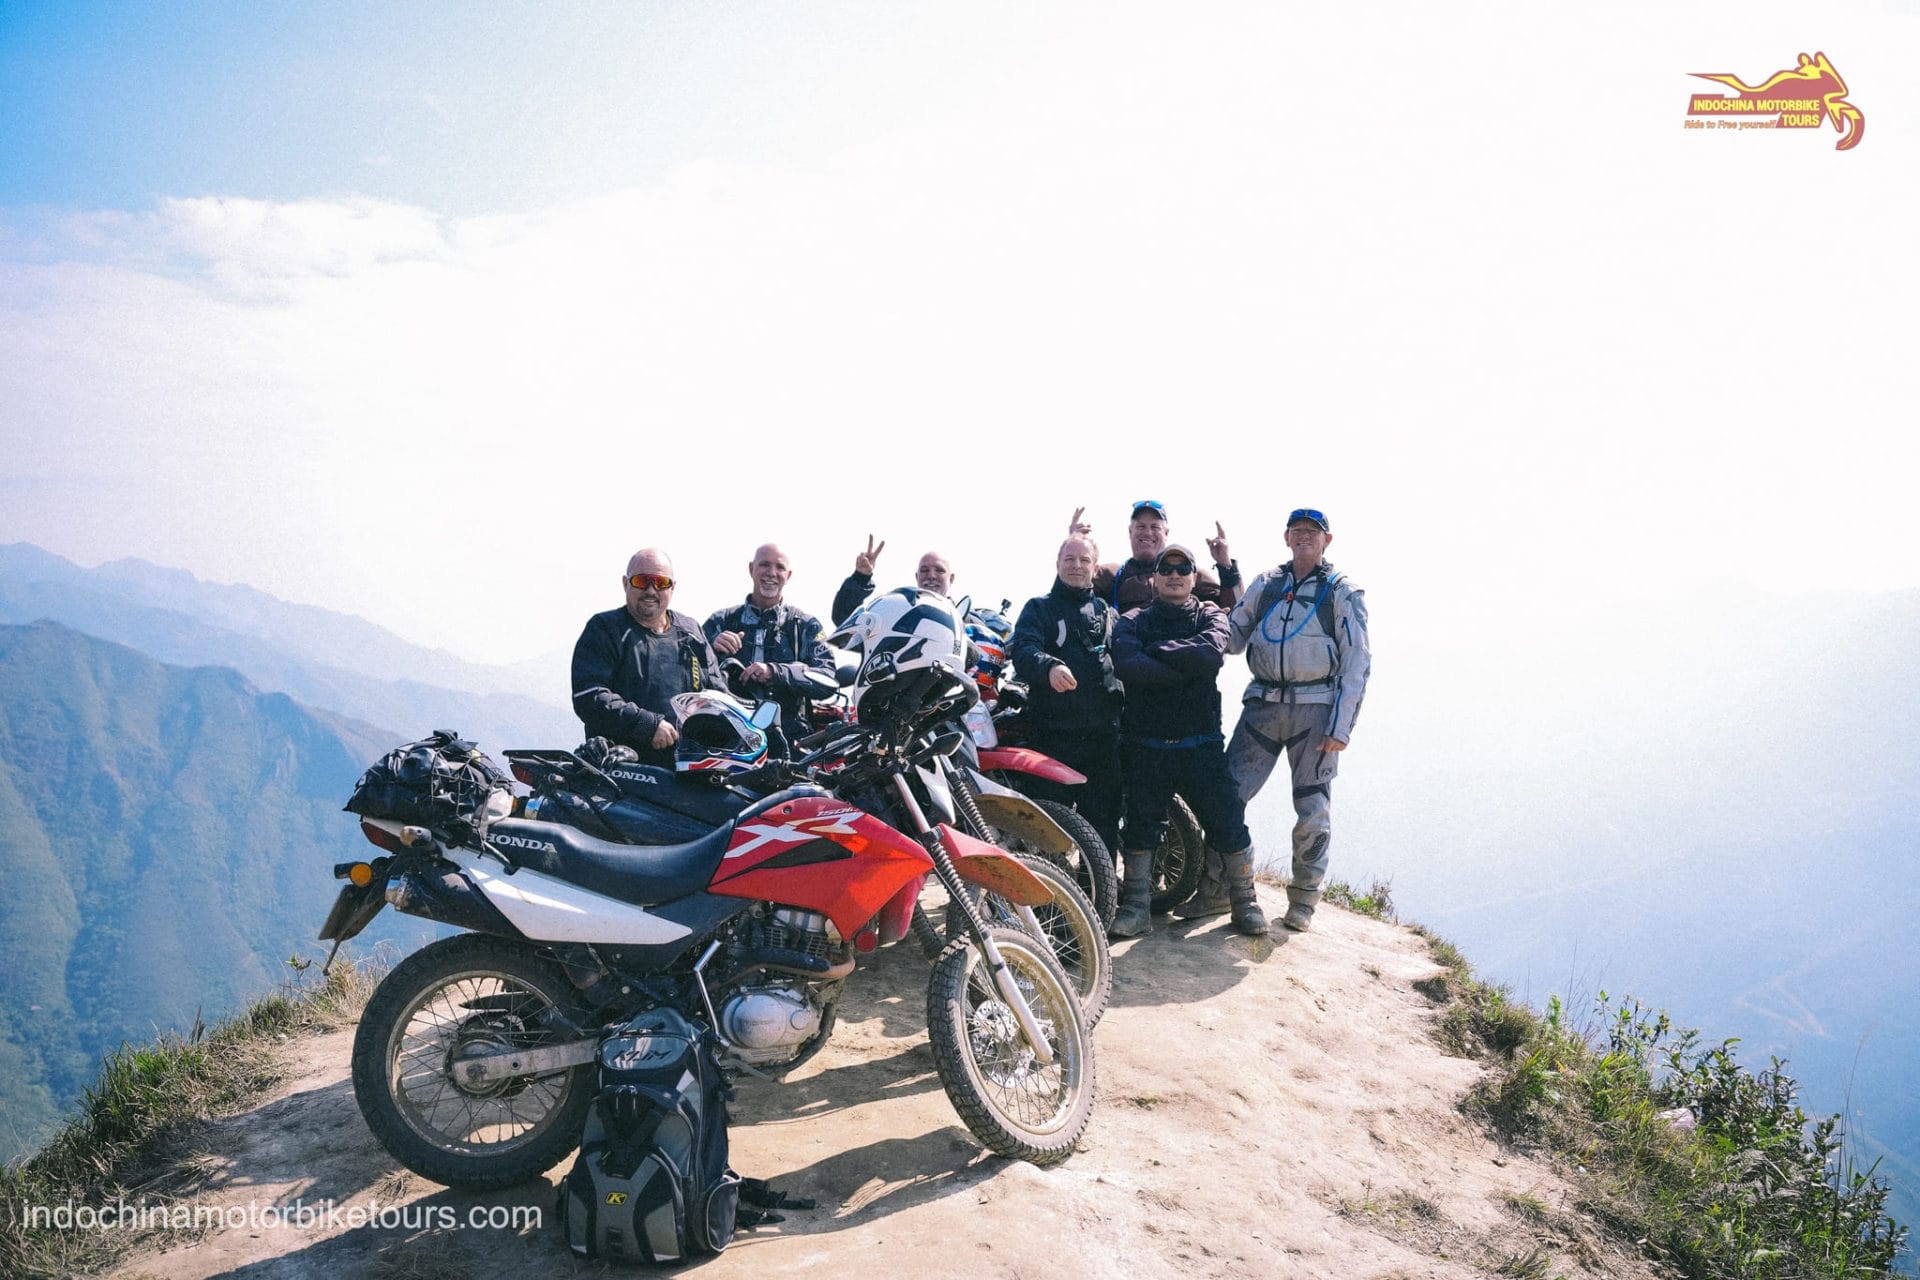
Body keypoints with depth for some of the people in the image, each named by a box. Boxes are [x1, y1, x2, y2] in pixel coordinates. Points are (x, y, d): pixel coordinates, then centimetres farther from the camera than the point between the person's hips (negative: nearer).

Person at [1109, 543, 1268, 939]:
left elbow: (1212, 652, -16)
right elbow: (1127, 665, -15)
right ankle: (1137, 907, 16)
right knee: (1141, 827, 5)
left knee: (1229, 824, 0)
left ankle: (1245, 900, 17)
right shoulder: (1132, 621, 8)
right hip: (1146, 746, 0)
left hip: (1202, 744, 0)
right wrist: (1186, 666, -16)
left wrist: (1156, 650, -9)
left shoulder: (1210, 617, 8)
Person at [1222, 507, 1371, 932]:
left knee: (1314, 810, 0)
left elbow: (1357, 662, -2)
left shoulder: (1342, 593, 3)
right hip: (1262, 704, 3)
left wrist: (1341, 726, -9)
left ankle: (1303, 900, 15)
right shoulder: (1265, 584, 13)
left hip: (1316, 709, -3)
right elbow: (1233, 639, 13)